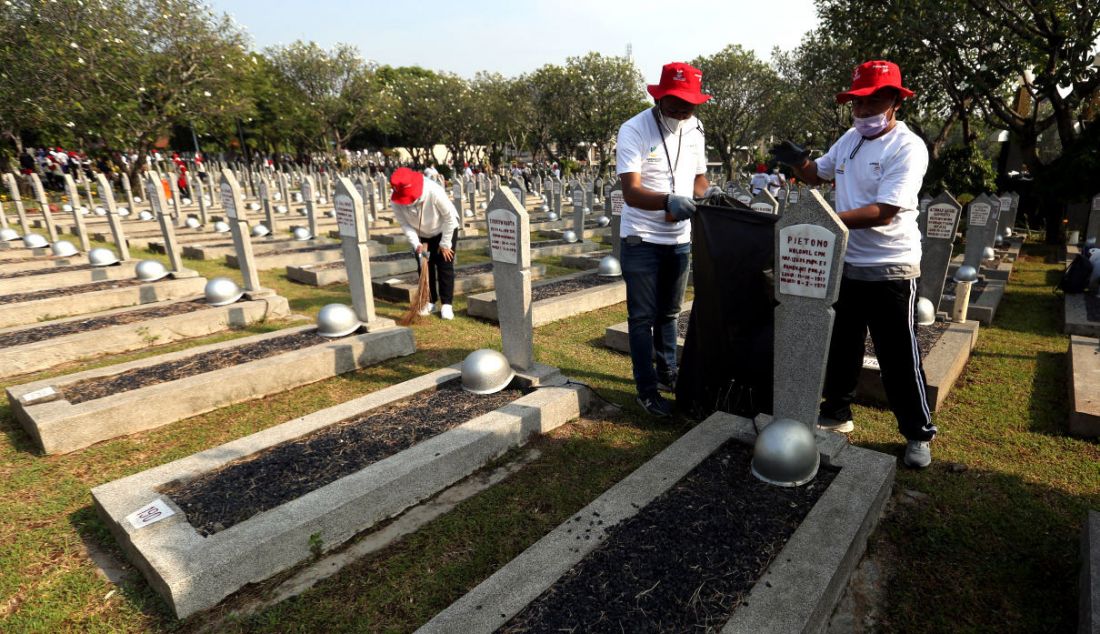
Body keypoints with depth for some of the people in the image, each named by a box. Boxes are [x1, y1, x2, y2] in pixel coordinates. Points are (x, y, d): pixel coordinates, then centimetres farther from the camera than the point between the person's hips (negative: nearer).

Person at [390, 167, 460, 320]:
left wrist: (445, 243, -18)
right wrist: (416, 244, -28)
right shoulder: (396, 201, -25)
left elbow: (450, 218, -26)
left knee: (445, 267, -5)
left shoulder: (434, 192, -37)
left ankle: (447, 304, 1)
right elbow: (405, 224, -15)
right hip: (422, 236, 4)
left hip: (445, 231, -4)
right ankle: (430, 301, 18)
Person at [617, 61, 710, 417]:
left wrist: (700, 198, -10)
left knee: (668, 314, 18)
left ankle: (667, 374, 35)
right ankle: (647, 391, 13)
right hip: (642, 240, -6)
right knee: (643, 317, 1)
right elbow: (631, 192, -25)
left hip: (680, 238, 6)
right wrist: (668, 201, -43)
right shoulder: (634, 130, -15)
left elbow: (699, 177, 13)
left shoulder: (694, 128, 4)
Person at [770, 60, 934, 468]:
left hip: (890, 270, -7)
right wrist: (797, 162, -3)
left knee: (898, 358, 2)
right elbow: (817, 174, 19)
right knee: (840, 346, 17)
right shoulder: (850, 139, 7)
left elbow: (884, 213, -25)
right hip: (846, 264, 7)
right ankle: (836, 413, 33)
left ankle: (919, 434, 21)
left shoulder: (908, 148, -15)